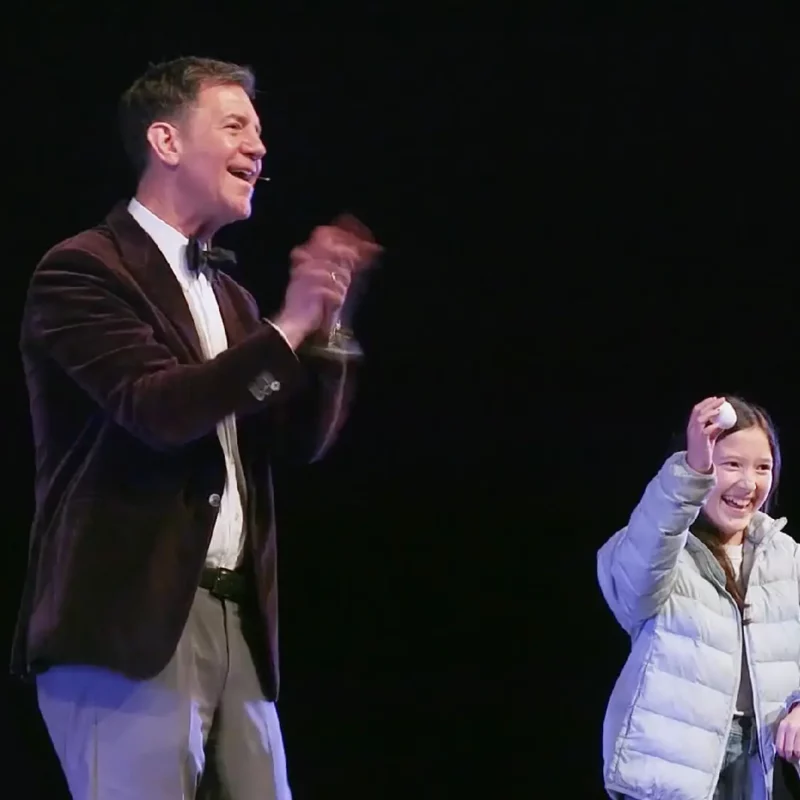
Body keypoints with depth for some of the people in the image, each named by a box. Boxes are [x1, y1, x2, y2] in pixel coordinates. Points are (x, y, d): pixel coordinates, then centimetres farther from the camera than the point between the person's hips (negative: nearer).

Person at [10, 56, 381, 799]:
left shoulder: (226, 292, 19)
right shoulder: (82, 268, -5)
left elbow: (302, 438, 14)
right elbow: (157, 408, -18)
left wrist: (324, 320, -1)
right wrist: (287, 327, -18)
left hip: (238, 622, 8)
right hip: (130, 624, -7)